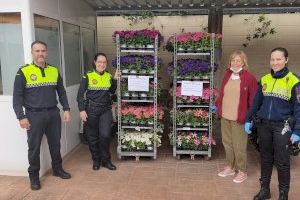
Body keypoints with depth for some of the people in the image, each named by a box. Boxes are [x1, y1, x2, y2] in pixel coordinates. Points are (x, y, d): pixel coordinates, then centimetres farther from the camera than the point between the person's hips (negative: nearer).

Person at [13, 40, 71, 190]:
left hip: (53, 113, 4)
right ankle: (34, 175, 24)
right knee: (34, 147, 7)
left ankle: (57, 169, 33)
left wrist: (66, 109, 6)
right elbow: (17, 96, -6)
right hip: (34, 115, -3)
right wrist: (21, 117, -11)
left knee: (55, 143, 14)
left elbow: (61, 92, 12)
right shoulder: (23, 72, -5)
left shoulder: (54, 71, 6)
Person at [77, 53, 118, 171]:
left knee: (105, 135, -6)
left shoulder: (109, 76, 6)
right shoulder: (88, 76, -4)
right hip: (91, 110, -2)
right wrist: (82, 110, -11)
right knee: (92, 137, 8)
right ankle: (96, 160, 27)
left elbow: (112, 91, 9)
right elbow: (80, 94, -4)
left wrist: (115, 79, 0)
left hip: (106, 110, 2)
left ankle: (106, 160, 14)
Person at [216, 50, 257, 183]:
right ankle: (230, 167, 33)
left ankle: (242, 171, 22)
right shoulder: (227, 75, 9)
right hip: (225, 116, 6)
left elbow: (253, 100, -8)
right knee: (227, 142, 16)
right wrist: (218, 106, 12)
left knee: (239, 145, 3)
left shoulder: (249, 78, -9)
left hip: (239, 118, -6)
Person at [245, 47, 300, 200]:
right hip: (263, 125, 4)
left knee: (282, 161, 5)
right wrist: (249, 120, 9)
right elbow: (256, 102, 11)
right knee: (265, 158, 15)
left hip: (282, 127, -4)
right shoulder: (264, 79, 5)